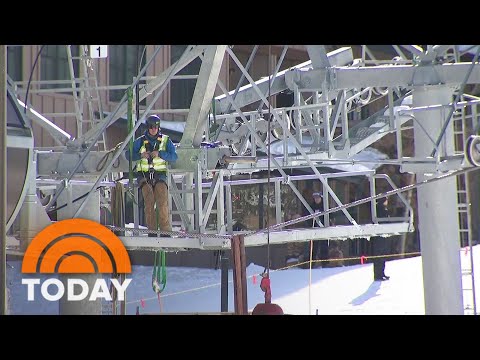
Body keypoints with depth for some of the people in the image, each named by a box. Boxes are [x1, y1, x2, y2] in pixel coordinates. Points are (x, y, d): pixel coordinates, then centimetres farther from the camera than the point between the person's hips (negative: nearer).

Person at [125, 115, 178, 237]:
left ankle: (166, 230, -28)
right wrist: (140, 155, -12)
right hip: (144, 174, 0)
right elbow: (128, 154, 6)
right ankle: (152, 230, -27)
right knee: (149, 198, -26)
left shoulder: (166, 140, 10)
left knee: (162, 199, -26)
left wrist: (160, 154, -17)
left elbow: (174, 157, -1)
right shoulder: (140, 141, 12)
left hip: (159, 174, 0)